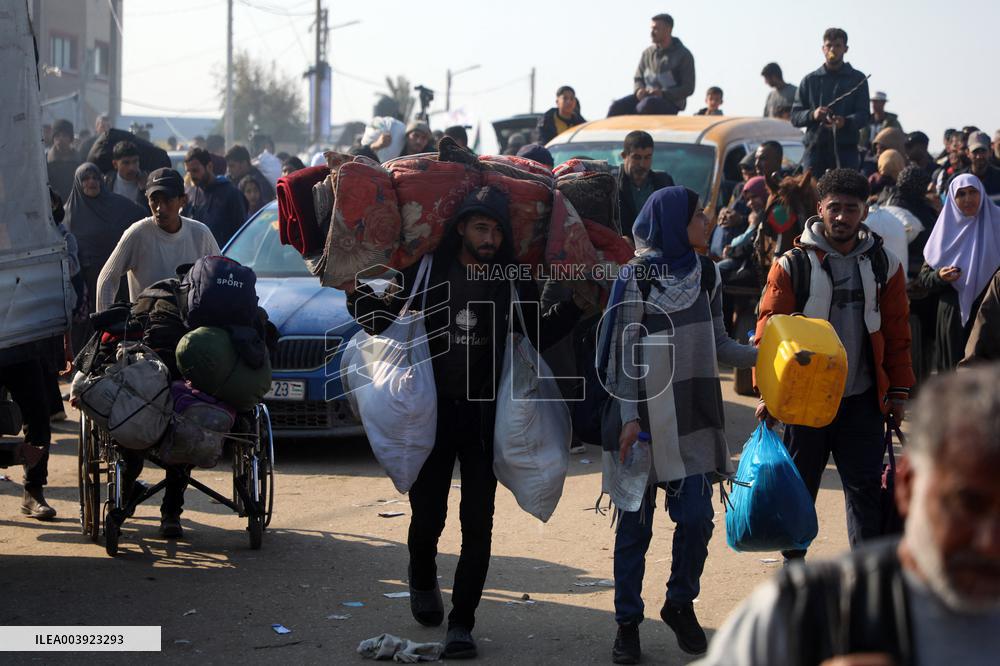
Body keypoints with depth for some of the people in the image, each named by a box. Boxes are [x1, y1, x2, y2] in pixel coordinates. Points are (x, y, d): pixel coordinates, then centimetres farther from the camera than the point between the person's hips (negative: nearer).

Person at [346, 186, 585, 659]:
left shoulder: (514, 283, 0)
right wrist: (356, 290, -9)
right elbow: (381, 321, 6)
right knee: (427, 517, 7)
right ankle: (423, 580, 39)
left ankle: (461, 622, 4)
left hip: (485, 416, 0)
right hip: (432, 411, 0)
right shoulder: (428, 273, -3)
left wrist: (576, 303, 0)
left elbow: (541, 334, 13)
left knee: (477, 525, -3)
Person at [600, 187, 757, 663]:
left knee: (696, 518, -1)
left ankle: (681, 605, 21)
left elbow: (717, 343, 10)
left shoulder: (704, 274, 8)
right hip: (644, 419, -4)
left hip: (693, 418, 4)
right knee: (636, 524, 3)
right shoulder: (636, 279, -7)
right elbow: (622, 353, -7)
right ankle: (627, 623, 15)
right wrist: (629, 417, -14)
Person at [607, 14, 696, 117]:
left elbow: (688, 88, -6)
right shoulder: (647, 53, 14)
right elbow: (637, 78, 20)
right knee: (617, 106, -21)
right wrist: (639, 90, -6)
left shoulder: (684, 55, -1)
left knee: (646, 106, -38)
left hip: (670, 102, -5)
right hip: (646, 97, 5)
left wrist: (664, 94, -21)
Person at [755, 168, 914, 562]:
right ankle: (793, 565, 23)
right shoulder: (792, 265, -2)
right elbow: (768, 332, -3)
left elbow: (897, 334, 9)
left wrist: (899, 390, 4)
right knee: (798, 489, 8)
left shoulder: (884, 265, 5)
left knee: (865, 490, 0)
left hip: (862, 400, 1)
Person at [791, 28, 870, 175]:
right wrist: (812, 114, -12)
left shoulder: (857, 79, 11)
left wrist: (845, 122, -21)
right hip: (815, 147, 1)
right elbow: (795, 116, 10)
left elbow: (863, 115, 1)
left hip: (845, 148, -1)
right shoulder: (810, 80, 15)